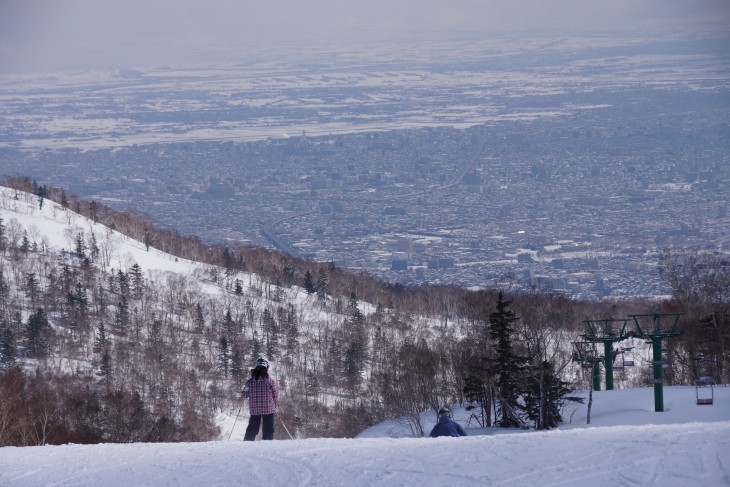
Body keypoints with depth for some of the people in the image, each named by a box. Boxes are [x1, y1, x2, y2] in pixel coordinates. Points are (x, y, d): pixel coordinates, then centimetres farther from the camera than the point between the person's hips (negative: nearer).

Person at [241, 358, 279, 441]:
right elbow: (275, 395, -2)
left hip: (254, 410, 2)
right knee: (268, 430, 4)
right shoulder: (271, 381, -7)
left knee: (252, 430, 12)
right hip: (268, 410, -2)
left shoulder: (250, 381, -2)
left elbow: (244, 395, 1)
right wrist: (275, 405, 15)